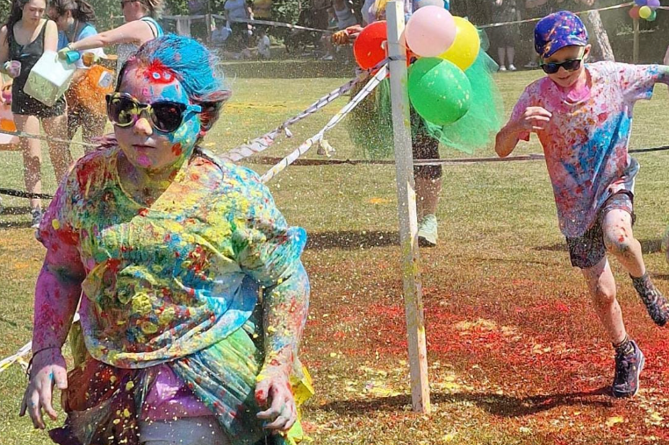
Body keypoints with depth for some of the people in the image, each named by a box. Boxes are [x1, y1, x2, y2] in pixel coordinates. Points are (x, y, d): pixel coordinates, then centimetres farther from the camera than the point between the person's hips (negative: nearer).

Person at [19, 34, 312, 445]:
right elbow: (60, 271, 7)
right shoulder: (87, 181, -5)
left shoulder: (233, 195, -13)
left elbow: (286, 279, -4)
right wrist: (47, 355, -3)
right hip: (106, 382, 4)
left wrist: (278, 368, -12)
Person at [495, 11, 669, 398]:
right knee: (602, 293, 5)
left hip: (615, 184, -1)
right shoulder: (536, 97, -15)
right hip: (576, 204, 1)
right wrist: (519, 126, -40)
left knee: (616, 236, -35)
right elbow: (502, 149, -19)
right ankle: (627, 356, 31)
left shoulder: (614, 77, -12)